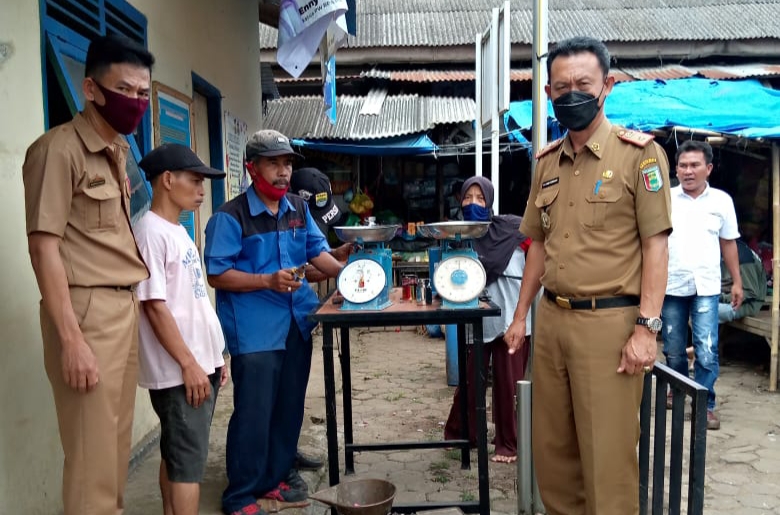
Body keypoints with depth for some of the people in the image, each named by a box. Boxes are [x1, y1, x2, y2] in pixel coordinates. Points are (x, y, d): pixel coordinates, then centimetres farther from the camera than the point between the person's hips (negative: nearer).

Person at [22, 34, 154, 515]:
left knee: (118, 446, 15)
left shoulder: (119, 152, 14)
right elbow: (44, 246, -13)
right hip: (88, 311, -8)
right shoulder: (59, 149, -9)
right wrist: (71, 339, -17)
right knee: (94, 455, -1)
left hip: (127, 308, 8)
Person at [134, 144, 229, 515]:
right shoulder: (151, 232, -14)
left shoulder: (178, 231, 14)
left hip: (201, 364, 9)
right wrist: (188, 363, -18)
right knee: (188, 459, -3)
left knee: (177, 454, 16)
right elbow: (154, 305, -19)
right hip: (179, 371, -9)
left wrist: (213, 357, 17)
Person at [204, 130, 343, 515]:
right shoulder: (231, 216, -10)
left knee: (289, 408, 15)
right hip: (255, 330, -7)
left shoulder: (298, 209, 10)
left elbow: (317, 250, 12)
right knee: (254, 413, 0)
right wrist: (268, 281, -22)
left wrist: (344, 272, -7)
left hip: (296, 324, 7)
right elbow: (217, 274, -14)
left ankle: (274, 480, 31)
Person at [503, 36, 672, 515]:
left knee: (607, 455, 3)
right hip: (551, 319, 6)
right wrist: (521, 315, 15)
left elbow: (655, 245, -9)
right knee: (551, 446, 15)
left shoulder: (639, 153, -6)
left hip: (609, 322, -6)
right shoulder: (546, 162, 12)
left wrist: (647, 328, -15)